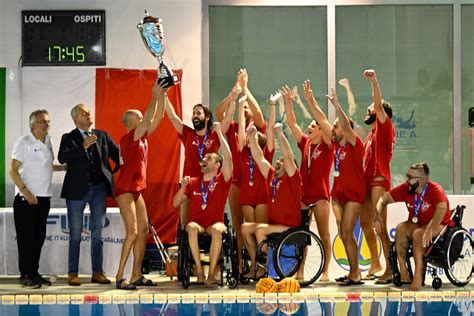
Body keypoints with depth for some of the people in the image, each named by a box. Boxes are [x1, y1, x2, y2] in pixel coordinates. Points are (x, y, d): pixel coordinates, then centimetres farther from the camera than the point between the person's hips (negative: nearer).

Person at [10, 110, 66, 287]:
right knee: (26, 237, -3)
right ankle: (25, 274, 3)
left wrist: (65, 167, 15)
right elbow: (13, 170, -11)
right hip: (26, 198, -7)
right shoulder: (24, 142, -8)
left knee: (39, 237, 9)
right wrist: (26, 192, -17)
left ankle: (34, 273, 17)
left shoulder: (48, 142, 12)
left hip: (44, 198, 7)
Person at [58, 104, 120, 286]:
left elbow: (117, 154, 11)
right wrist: (83, 147, -20)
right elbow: (62, 158, -15)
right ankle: (73, 273, 7)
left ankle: (97, 272, 11)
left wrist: (118, 170, -6)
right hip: (77, 189, -3)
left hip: (99, 188, 3)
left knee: (97, 233, 6)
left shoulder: (102, 135, 12)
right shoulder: (69, 138, 2)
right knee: (75, 234, 2)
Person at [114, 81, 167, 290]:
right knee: (132, 232, -15)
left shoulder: (142, 137, 10)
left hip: (136, 190, 9)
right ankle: (120, 278, -13)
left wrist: (162, 95, 0)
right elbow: (149, 119, -24)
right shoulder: (129, 137, -13)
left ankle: (136, 276, 10)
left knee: (144, 230, 6)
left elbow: (157, 118, 9)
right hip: (125, 189, -9)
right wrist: (155, 96, -19)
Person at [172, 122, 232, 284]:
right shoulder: (193, 182, 16)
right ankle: (199, 270, -29)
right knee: (192, 227, -35)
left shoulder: (222, 181, 7)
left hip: (215, 222, -2)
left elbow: (228, 157, -9)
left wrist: (219, 132, -7)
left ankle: (212, 272, -30)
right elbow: (175, 204, 14)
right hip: (197, 223, 2)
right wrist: (183, 187, -4)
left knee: (217, 230, -38)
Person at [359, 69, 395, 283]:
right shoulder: (372, 134, 21)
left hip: (379, 181, -9)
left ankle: (390, 269, -13)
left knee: (380, 227, -14)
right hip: (368, 181, 9)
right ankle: (375, 264, 26)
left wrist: (374, 81, -27)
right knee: (365, 224, 14)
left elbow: (379, 105, -19)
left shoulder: (385, 128, -3)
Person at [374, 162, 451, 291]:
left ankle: (418, 275, -33)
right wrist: (378, 215, -17)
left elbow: (442, 208, -38)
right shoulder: (405, 188, -4)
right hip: (417, 224, 5)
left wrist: (429, 229, -50)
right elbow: (384, 198, 2)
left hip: (439, 225, -5)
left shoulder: (435, 189, -20)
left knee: (418, 233, -33)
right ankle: (403, 273, -25)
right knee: (401, 228, -24)